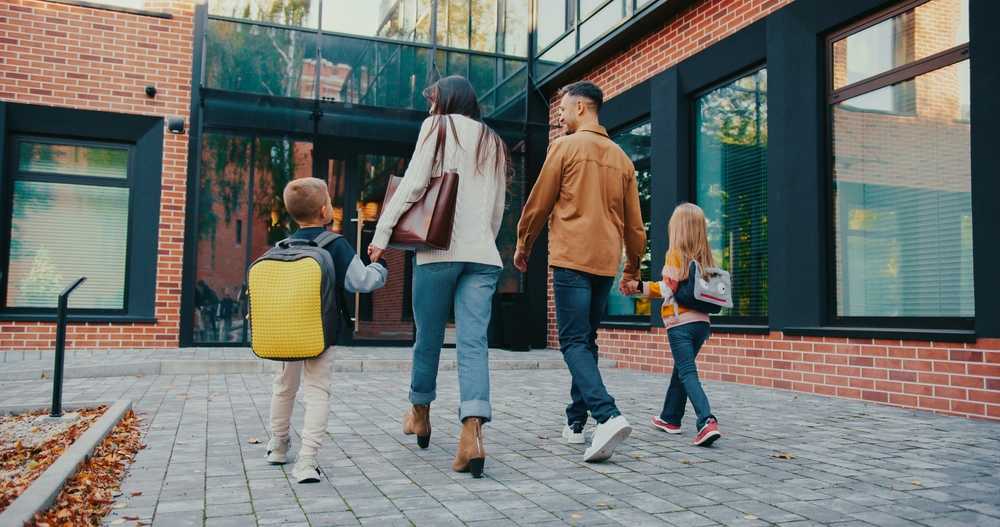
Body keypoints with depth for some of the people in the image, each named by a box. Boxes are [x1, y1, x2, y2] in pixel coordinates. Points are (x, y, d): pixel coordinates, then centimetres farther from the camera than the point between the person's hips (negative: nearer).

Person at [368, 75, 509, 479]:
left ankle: (420, 417, 29)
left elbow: (413, 183, -5)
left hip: (440, 249, -4)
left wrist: (381, 233, -3)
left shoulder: (438, 127, 6)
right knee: (473, 342, -5)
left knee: (428, 338, 11)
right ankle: (471, 436, -18)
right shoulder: (494, 144, 22)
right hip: (483, 255, 4)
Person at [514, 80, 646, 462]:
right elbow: (634, 222, 16)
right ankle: (576, 422, 20)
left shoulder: (566, 147, -2)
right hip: (606, 262, 6)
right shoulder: (621, 158, 15)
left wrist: (523, 245, 15)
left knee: (574, 343, -7)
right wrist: (632, 268, 25)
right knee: (587, 341, 15)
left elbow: (539, 203, 1)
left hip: (571, 259, -6)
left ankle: (608, 416, -25)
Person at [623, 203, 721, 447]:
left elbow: (668, 288, -13)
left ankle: (707, 422, -26)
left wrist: (640, 286, -11)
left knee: (688, 373, -10)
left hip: (680, 322, -7)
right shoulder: (705, 256, 10)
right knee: (680, 370, 19)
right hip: (701, 321, 7)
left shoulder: (675, 254, -8)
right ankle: (670, 418, 30)